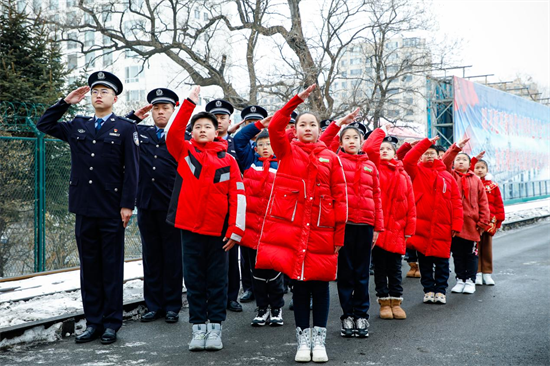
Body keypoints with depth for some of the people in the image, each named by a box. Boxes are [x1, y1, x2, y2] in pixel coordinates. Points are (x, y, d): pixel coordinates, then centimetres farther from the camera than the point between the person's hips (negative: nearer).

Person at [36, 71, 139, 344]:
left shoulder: (126, 128, 1)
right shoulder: (77, 127, 13)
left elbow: (131, 170, -5)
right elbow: (44, 125, 22)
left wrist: (127, 205, -11)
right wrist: (65, 102, 11)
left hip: (112, 210, -4)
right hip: (85, 208, 4)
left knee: (112, 267, 3)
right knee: (89, 266, 9)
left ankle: (111, 323, 12)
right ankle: (93, 322, 17)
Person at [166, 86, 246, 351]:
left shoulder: (228, 160, 3)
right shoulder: (185, 152, 7)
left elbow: (238, 196, -1)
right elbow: (172, 133, -12)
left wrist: (236, 230, -7)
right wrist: (189, 103, -15)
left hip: (218, 229, -1)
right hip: (190, 227, 1)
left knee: (217, 280, 7)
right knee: (194, 279, 7)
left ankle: (215, 327, 16)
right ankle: (198, 327, 16)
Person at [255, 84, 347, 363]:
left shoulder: (331, 158, 8)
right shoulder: (287, 150, 8)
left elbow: (340, 198, 5)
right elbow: (275, 126, -11)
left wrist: (339, 234, -1)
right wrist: (298, 99, -17)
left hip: (321, 230, 1)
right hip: (290, 226, -1)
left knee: (320, 283, 5)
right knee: (299, 282, 5)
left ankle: (319, 339, 16)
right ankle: (303, 338, 16)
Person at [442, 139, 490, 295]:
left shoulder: (476, 180, 7)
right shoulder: (450, 176, 6)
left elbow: (483, 202, 6)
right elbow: (445, 163, -14)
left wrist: (483, 222, -1)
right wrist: (456, 147, -23)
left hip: (471, 224, 0)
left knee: (471, 254, 7)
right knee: (457, 254, 9)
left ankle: (470, 281, 18)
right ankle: (460, 279, 21)